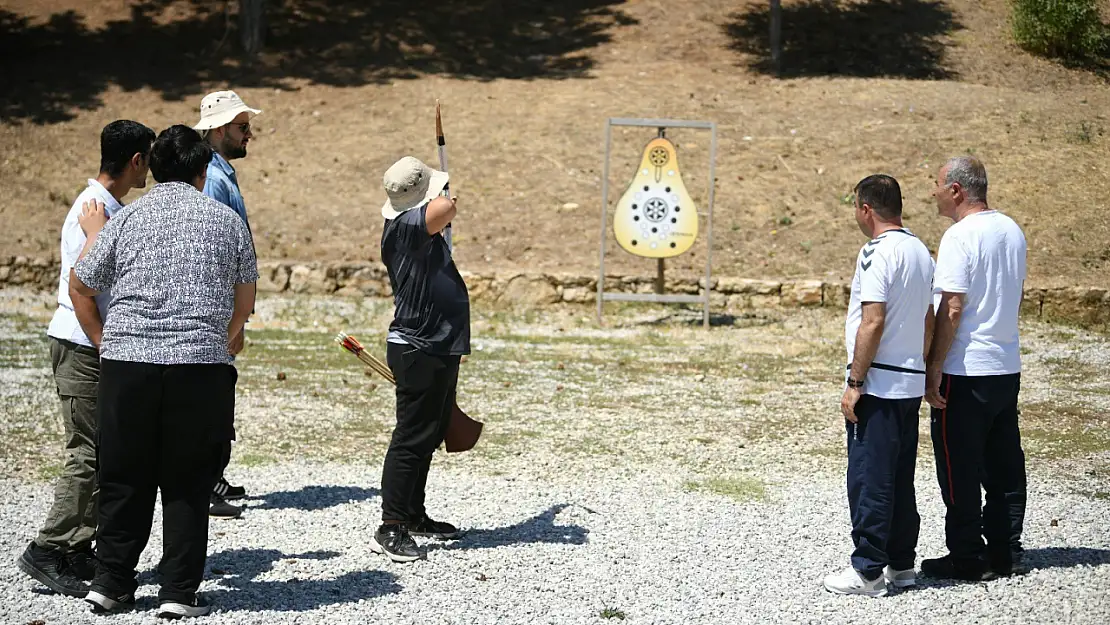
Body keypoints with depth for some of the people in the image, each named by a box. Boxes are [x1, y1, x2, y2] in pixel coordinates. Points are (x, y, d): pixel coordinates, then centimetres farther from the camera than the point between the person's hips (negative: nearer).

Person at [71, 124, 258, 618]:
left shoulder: (125, 219, 5)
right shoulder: (226, 219, 7)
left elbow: (80, 285, 16)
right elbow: (245, 298, 18)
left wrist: (93, 234, 33)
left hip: (126, 360, 1)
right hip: (200, 366, -1)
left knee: (124, 478, 12)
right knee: (187, 484, 6)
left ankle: (110, 582, 18)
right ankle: (179, 592, 5)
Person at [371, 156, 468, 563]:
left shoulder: (419, 230, 13)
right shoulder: (405, 225, -19)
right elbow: (445, 208, -36)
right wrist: (447, 200, -17)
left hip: (437, 349, 10)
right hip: (418, 351, -10)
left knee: (429, 435, 18)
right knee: (411, 438, -8)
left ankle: (413, 516, 29)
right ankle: (390, 529, -6)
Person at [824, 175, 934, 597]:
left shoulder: (878, 252, -15)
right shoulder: (921, 252, 13)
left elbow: (873, 323, -20)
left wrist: (854, 384, -16)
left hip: (879, 385, -9)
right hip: (911, 383, 9)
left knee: (868, 479, -4)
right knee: (899, 479, 14)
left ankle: (868, 570, -1)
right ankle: (900, 564, 19)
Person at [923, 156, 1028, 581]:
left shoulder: (960, 237, -16)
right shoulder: (1012, 231, 10)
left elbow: (951, 310, -19)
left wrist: (933, 370, -15)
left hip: (966, 372, -8)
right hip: (1008, 369, 8)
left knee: (959, 470, 1)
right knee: (1004, 466, 13)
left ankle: (967, 559, 6)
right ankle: (1005, 552, 19)